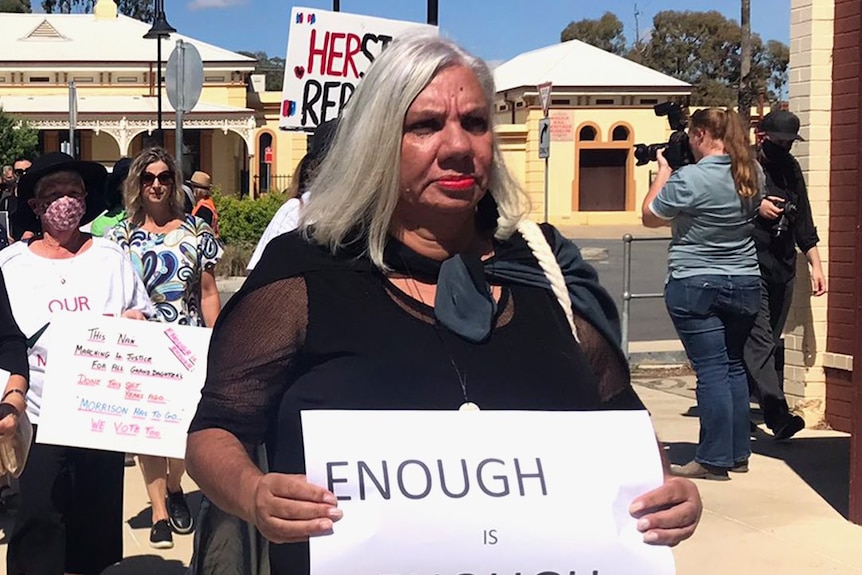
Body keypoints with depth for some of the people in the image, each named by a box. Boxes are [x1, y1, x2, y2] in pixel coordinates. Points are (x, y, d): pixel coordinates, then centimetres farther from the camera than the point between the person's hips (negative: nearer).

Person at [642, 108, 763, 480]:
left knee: (711, 371, -4)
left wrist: (663, 171, 6)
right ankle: (738, 453, 22)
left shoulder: (690, 178, -17)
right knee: (733, 366, 16)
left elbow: (650, 217, -6)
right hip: (745, 284, 6)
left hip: (695, 286, -6)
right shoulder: (752, 175, 3)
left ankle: (714, 460, 0)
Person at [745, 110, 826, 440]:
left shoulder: (791, 169, 14)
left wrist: (815, 264, 14)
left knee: (771, 342, 10)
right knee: (760, 341, -15)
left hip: (783, 269, 7)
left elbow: (803, 222, 18)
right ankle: (777, 414, -22)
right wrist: (755, 207, -13)